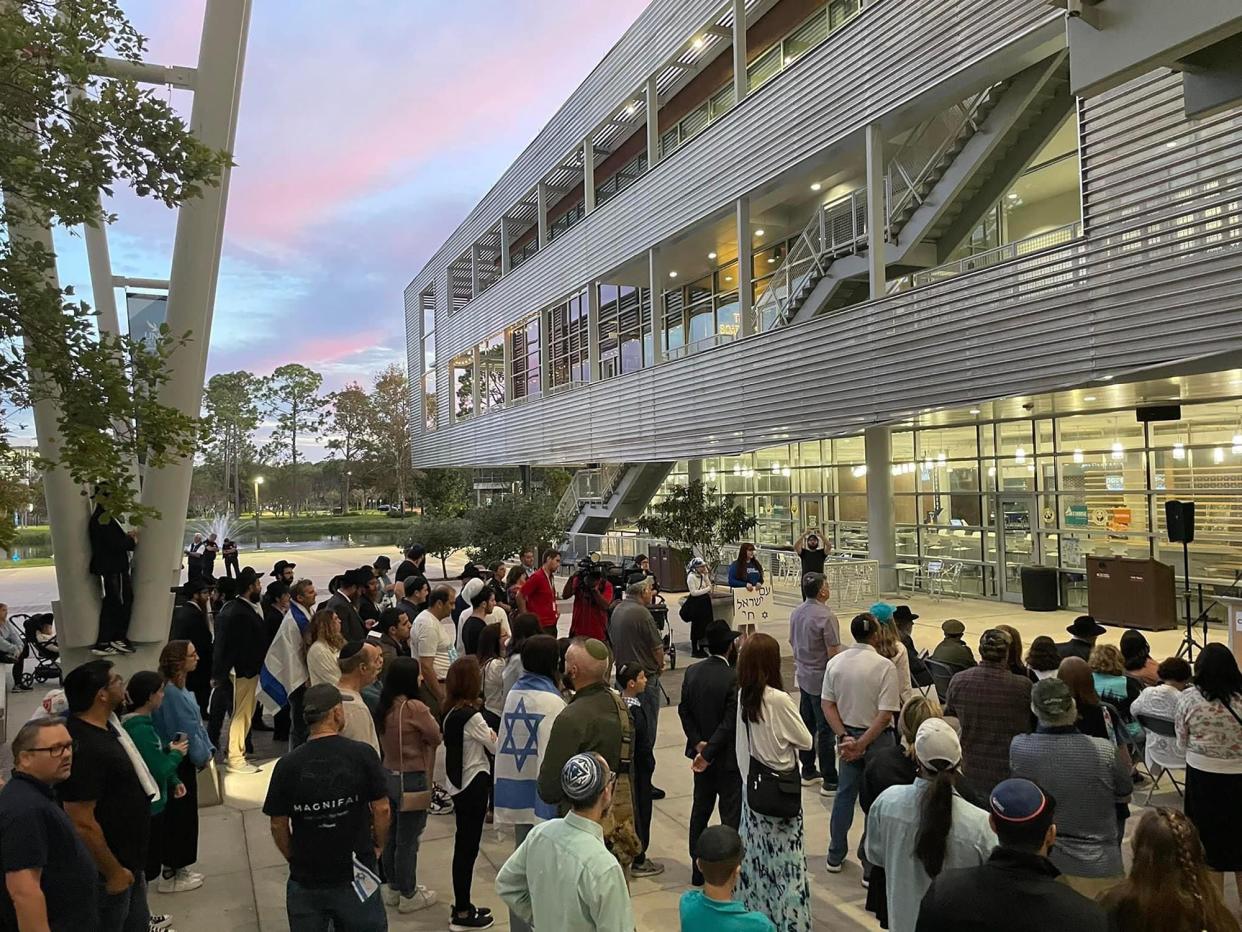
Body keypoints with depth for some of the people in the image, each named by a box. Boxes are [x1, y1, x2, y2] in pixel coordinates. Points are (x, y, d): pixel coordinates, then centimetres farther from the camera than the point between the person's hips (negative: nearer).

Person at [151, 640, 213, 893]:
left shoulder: (178, 688, 6)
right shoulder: (172, 694, -24)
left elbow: (196, 724, 10)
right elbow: (187, 732, -21)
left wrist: (207, 750, 5)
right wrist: (202, 756, -9)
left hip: (181, 761, 9)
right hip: (178, 763, -9)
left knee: (182, 815, 18)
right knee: (179, 816, 3)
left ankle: (176, 868, 31)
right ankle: (171, 876, 16)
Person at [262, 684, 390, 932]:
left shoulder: (287, 765, -9)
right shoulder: (362, 754, -13)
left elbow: (278, 825, -3)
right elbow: (382, 809, -9)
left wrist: (295, 859, 13)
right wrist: (378, 845, 9)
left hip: (306, 877, 2)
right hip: (355, 874, -1)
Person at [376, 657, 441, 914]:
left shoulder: (384, 707, -1)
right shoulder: (415, 708, -22)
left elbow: (383, 741, 8)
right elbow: (436, 738, -11)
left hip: (388, 775, 7)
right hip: (411, 780, -7)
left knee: (391, 835, 20)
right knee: (407, 840, 7)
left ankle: (393, 888, 36)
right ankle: (408, 895, 21)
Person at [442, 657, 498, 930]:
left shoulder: (451, 711, 2)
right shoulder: (471, 716, -23)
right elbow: (497, 747, -14)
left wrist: (488, 735, -5)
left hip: (460, 784, 8)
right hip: (472, 785, -8)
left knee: (463, 846, 18)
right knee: (468, 848, 3)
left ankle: (463, 905, 30)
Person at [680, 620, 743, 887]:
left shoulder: (691, 672, -2)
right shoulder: (734, 678, -21)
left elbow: (684, 710, 0)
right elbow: (730, 722, -23)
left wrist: (698, 743, -5)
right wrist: (708, 753, -18)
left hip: (701, 752, 6)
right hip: (728, 758, -6)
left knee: (701, 809, 17)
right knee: (731, 814, 6)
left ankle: (698, 869, 27)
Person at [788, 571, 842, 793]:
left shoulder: (796, 613, 3)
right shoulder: (826, 617, -21)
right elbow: (834, 653, -20)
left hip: (803, 677, 8)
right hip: (822, 680, -8)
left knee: (806, 725, 17)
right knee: (826, 731, 0)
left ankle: (808, 772, 28)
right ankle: (829, 781, 6)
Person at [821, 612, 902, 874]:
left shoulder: (835, 663, -4)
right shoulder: (884, 666, -18)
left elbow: (828, 705, -3)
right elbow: (885, 714, -21)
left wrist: (844, 737, -4)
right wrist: (862, 744, -16)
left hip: (847, 736, 5)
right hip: (877, 738, -5)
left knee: (845, 794, 19)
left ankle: (835, 856, 31)